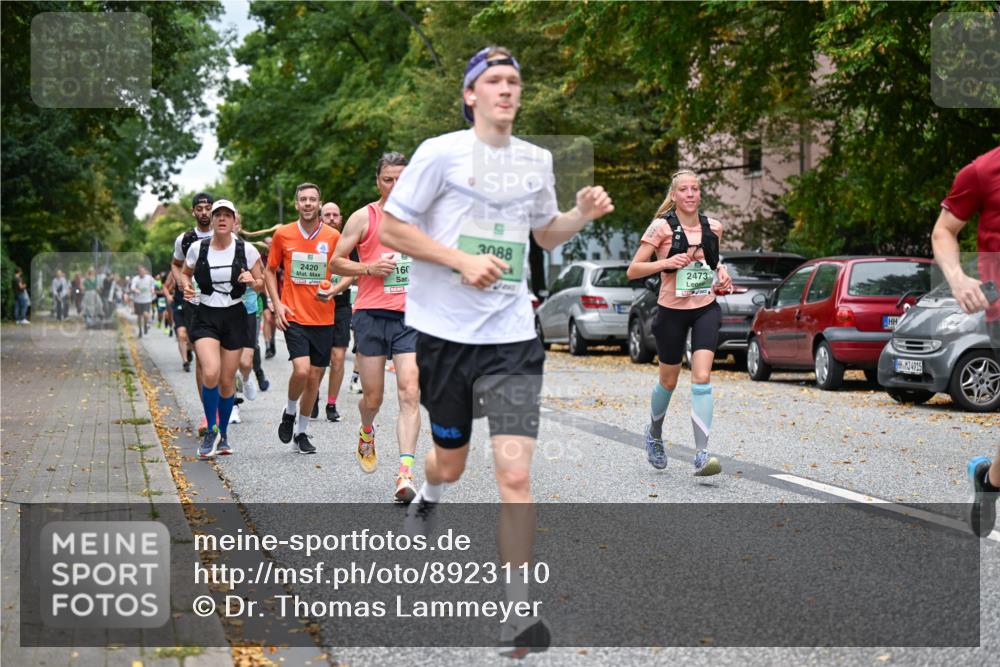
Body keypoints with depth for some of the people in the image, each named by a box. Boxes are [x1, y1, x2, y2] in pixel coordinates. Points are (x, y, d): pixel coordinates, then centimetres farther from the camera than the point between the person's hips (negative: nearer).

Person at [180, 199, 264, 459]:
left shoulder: (246, 250, -2)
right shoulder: (197, 248, -1)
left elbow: (261, 284, 6)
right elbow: (184, 273, 16)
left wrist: (252, 281, -16)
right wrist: (185, 286, -6)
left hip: (234, 317, 1)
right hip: (205, 317, -1)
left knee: (227, 380, 5)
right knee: (211, 373, -21)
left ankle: (223, 435, 25)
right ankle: (211, 430, -1)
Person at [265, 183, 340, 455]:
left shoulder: (333, 236, 0)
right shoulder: (283, 234, 0)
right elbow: (270, 270, 11)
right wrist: (277, 304, -1)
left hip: (323, 318, 2)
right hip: (293, 317, -2)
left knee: (314, 378, 6)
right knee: (301, 370, -19)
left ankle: (301, 433, 22)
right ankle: (290, 411, 11)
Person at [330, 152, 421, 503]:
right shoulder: (364, 217, 2)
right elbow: (335, 263, 3)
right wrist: (370, 268, -12)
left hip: (411, 316, 1)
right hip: (371, 314, -1)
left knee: (410, 393, -13)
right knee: (373, 397, 5)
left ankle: (405, 473, -17)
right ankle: (367, 432, 42)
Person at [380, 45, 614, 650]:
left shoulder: (537, 160, 9)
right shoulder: (441, 152, -5)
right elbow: (391, 228, -5)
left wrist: (583, 215, 3)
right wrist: (462, 260, -16)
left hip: (512, 334, 2)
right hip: (443, 330, -2)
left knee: (516, 474, -12)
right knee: (450, 463, 15)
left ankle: (519, 608, -6)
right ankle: (427, 501, 53)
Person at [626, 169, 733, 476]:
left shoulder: (713, 227, 4)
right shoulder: (661, 227, -8)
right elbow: (633, 270, -9)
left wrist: (722, 273, 4)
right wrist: (666, 262, -24)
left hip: (706, 309, 2)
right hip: (672, 310, -2)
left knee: (702, 377, -14)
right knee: (669, 380, 12)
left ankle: (702, 454, -17)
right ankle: (654, 434, 42)